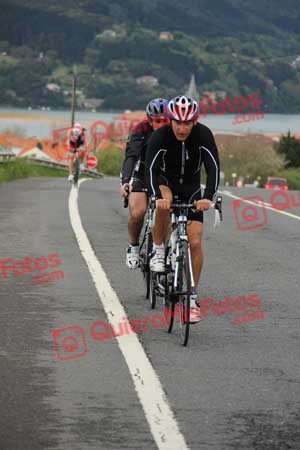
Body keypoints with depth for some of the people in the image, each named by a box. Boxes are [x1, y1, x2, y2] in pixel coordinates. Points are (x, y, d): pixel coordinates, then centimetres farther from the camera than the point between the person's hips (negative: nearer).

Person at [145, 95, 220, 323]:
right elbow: (151, 168, -33)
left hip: (191, 187, 1)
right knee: (163, 205, -39)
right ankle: (158, 252, -17)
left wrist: (208, 197, -45)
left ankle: (192, 297, 2)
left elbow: (213, 167, -29)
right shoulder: (160, 136, -25)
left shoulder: (203, 135, -23)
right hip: (166, 182, -1)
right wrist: (158, 197, -50)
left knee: (195, 242, -9)